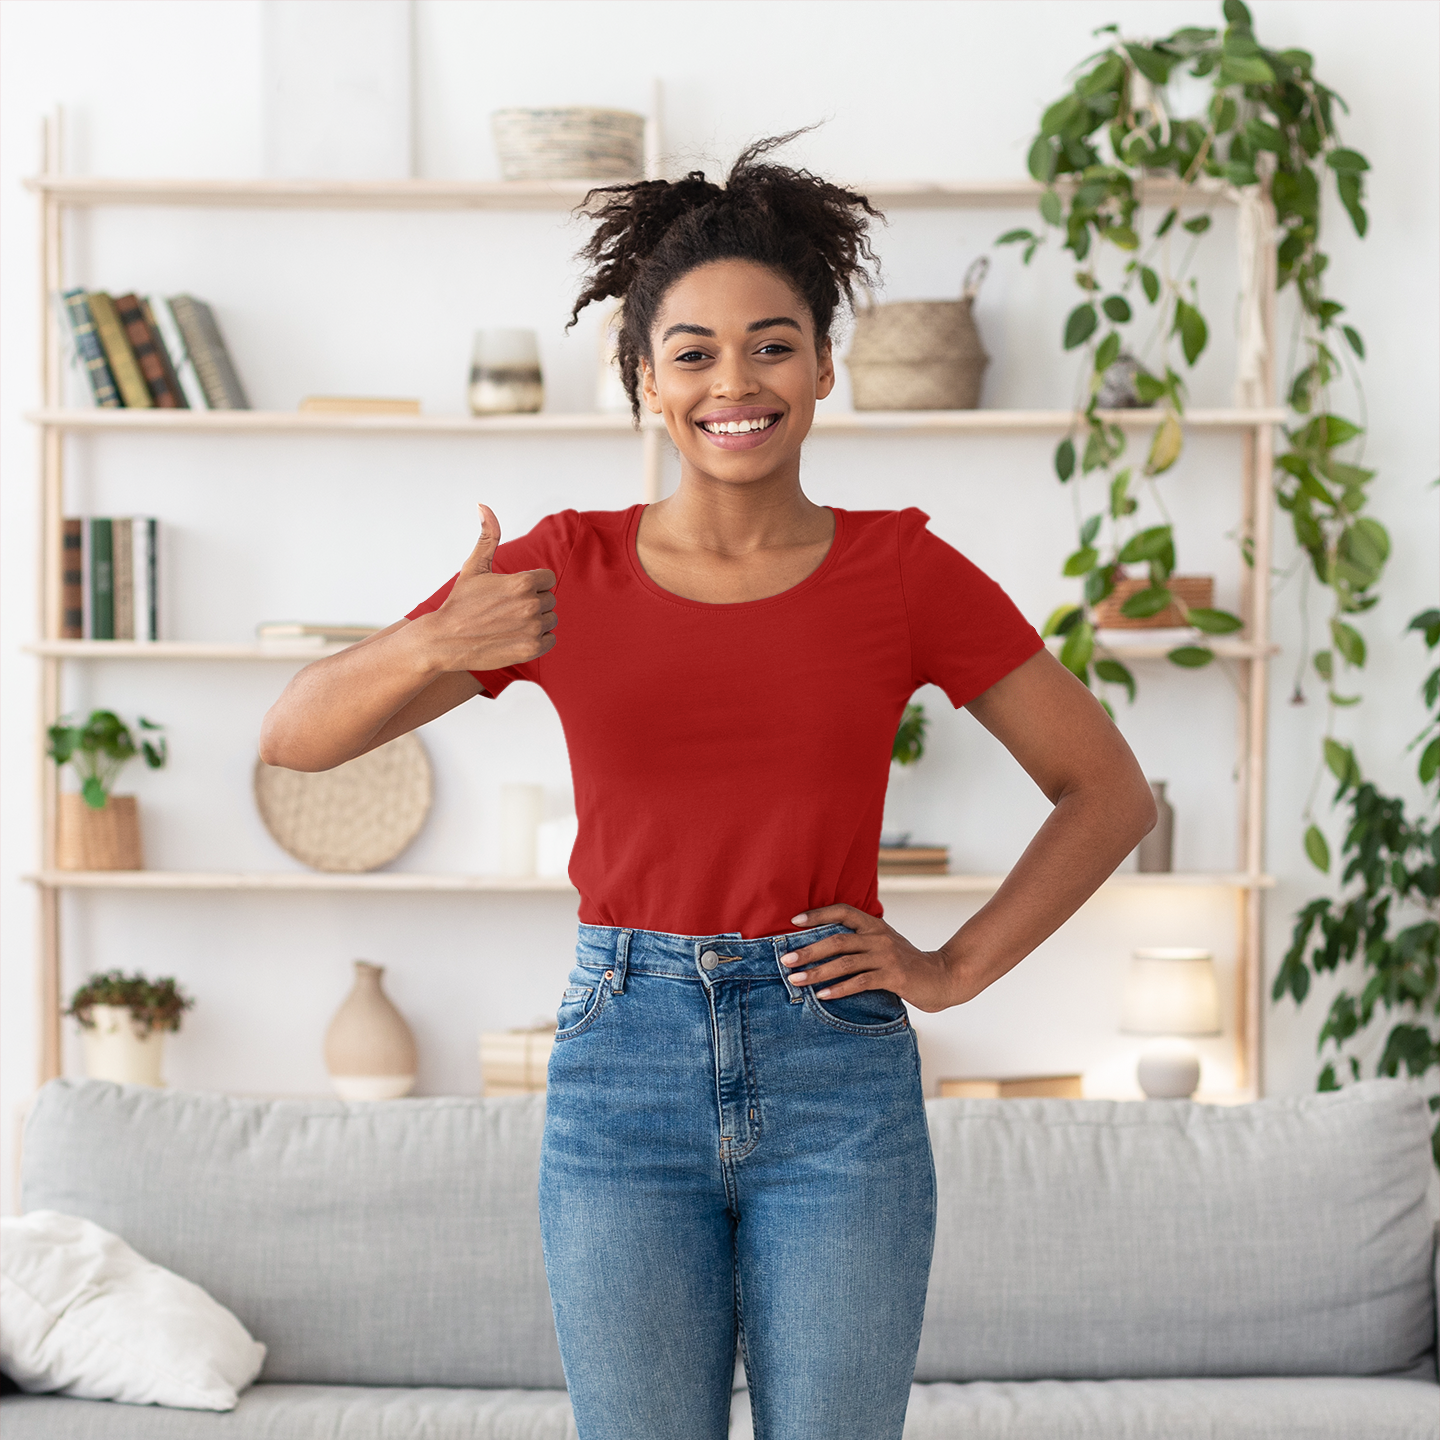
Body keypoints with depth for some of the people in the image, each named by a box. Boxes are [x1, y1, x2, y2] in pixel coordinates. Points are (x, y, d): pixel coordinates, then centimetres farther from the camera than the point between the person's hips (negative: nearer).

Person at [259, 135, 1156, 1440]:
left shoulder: (904, 573, -1)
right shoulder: (560, 572, 0)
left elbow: (1109, 792, 7)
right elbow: (295, 737, -4)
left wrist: (957, 968, -1)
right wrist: (435, 645, -23)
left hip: (838, 1079, 0)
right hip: (625, 1061, 0)